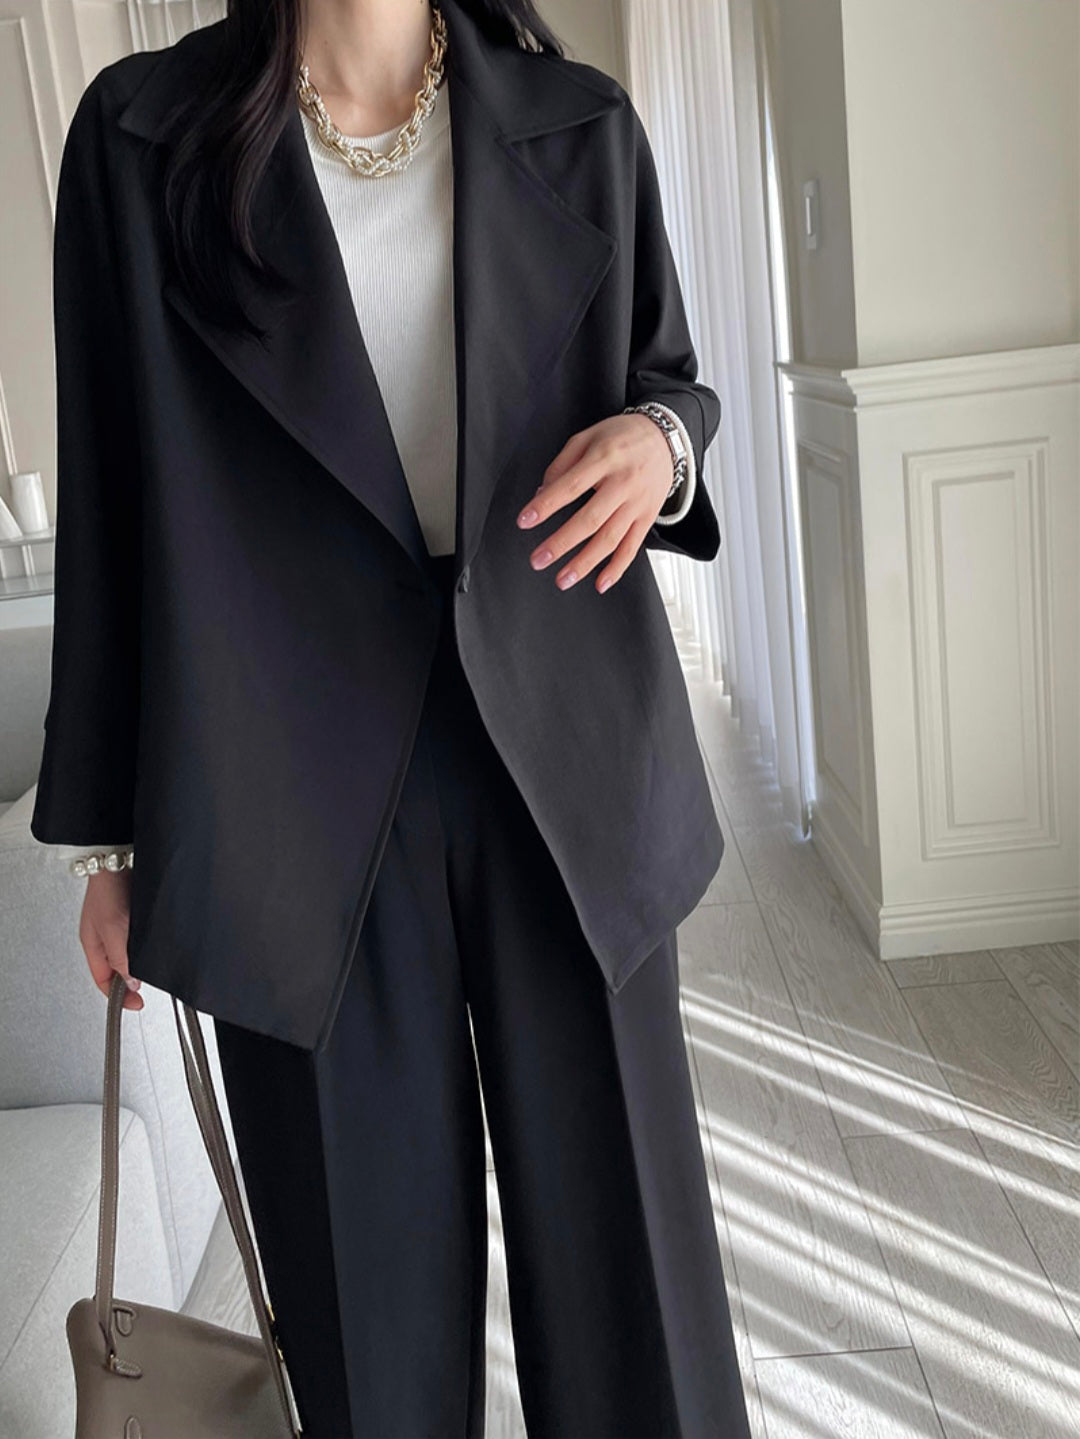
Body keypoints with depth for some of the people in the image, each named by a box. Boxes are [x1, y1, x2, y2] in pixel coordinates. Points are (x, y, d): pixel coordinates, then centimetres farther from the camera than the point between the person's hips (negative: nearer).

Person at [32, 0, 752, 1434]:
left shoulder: (577, 125, 7)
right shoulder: (143, 134, 3)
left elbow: (666, 370, 18)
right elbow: (116, 499, 3)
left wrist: (660, 439, -8)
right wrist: (109, 827, 4)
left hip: (569, 755, 2)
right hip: (300, 782, -1)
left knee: (614, 1207, 8)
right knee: (371, 1255, 9)